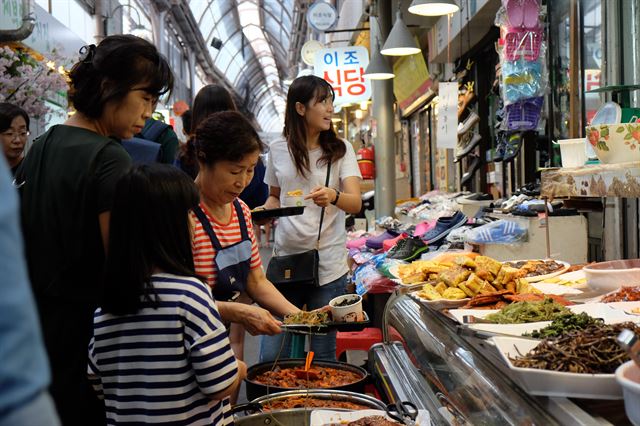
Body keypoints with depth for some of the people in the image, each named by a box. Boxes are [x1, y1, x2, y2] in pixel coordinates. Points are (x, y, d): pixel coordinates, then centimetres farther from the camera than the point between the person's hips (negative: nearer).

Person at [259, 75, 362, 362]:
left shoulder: (341, 149, 2)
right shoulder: (278, 149, 6)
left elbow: (355, 203, -11)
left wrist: (332, 196, -33)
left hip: (328, 266, -1)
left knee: (323, 356, 7)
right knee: (271, 356, 1)